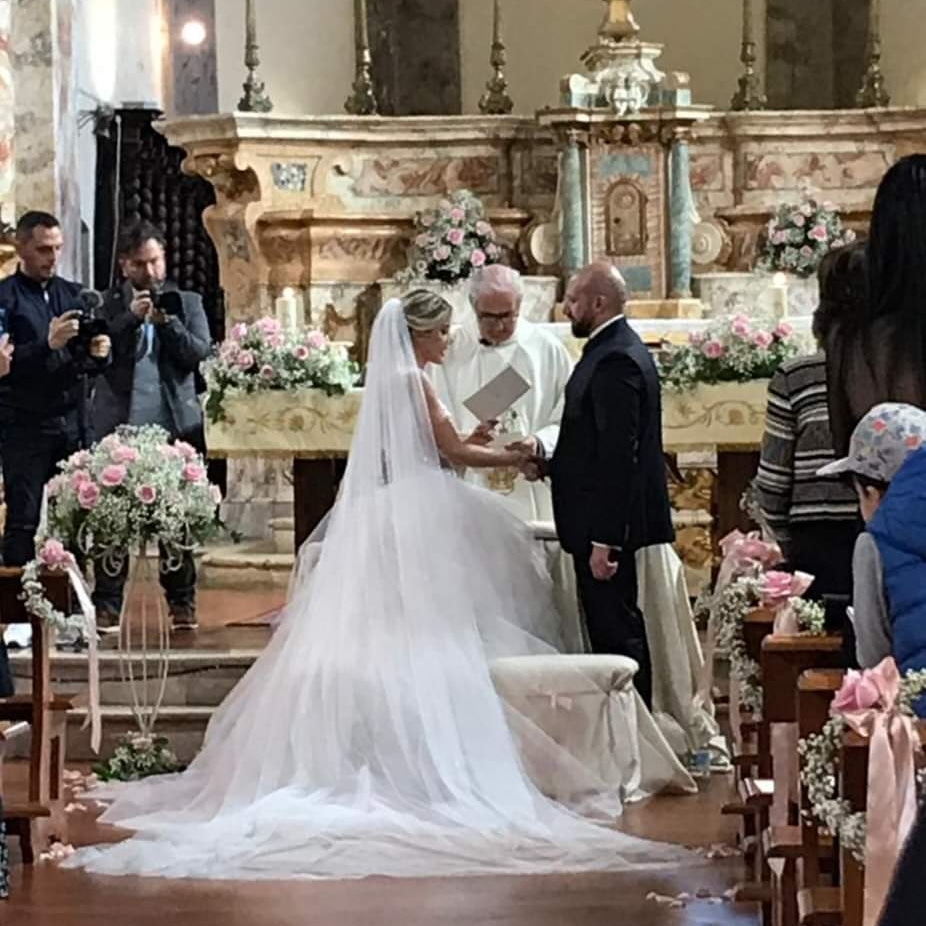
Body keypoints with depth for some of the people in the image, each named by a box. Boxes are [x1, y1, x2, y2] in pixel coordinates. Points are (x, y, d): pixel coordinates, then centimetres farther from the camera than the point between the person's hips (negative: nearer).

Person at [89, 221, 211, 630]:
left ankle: (182, 601, 11)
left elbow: (199, 352, 0)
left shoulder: (187, 302, 12)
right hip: (119, 423, -1)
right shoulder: (107, 304, 9)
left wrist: (166, 321, -13)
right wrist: (131, 318, -14)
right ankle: (107, 604, 5)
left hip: (175, 423, 1)